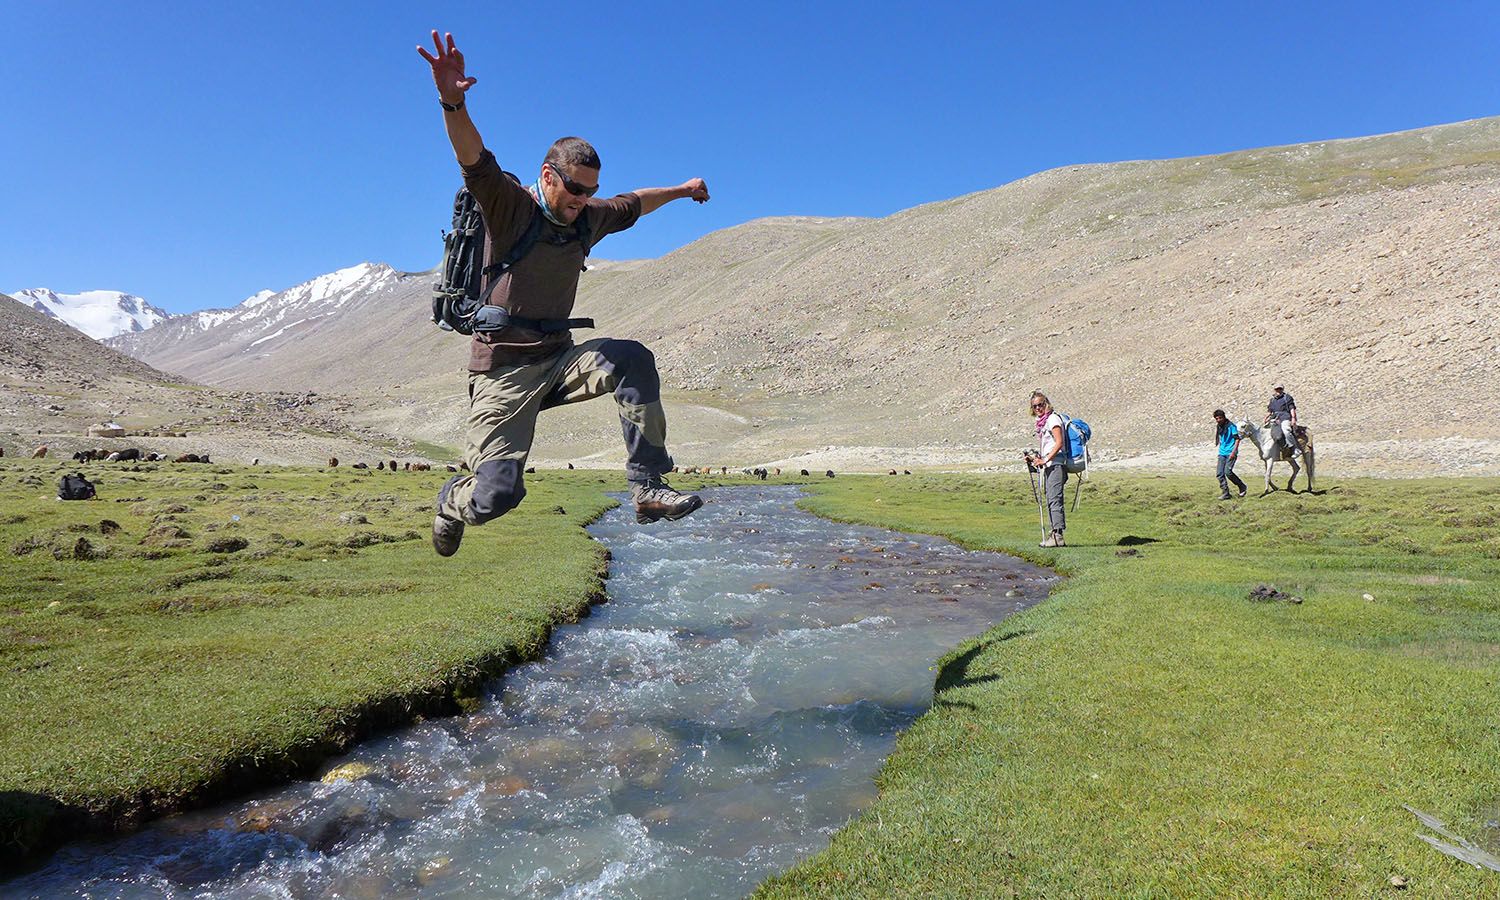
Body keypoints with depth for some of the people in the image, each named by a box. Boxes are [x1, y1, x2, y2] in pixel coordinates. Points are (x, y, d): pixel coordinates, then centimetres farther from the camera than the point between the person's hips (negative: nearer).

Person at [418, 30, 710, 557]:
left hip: (558, 360, 6)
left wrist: (682, 190, 42)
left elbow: (632, 205, 29)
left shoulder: (587, 219, 10)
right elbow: (475, 161, -26)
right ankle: (455, 500, 25)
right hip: (503, 370, -5)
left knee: (631, 359, -23)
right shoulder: (510, 206, -7)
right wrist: (453, 103, -45)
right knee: (496, 497, -15)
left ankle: (648, 488, -19)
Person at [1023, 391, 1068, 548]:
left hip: (1055, 464, -10)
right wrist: (1036, 458, 12)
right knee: (1050, 500, 10)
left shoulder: (1052, 419, -8)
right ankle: (1055, 533, 14)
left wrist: (1045, 460, -20)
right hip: (1048, 466, 10)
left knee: (1054, 499, -12)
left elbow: (1059, 443, -17)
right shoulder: (1042, 422, 19)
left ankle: (1058, 536, -13)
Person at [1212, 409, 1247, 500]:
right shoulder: (1218, 427, 11)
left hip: (1230, 453, -7)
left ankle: (1242, 486, 6)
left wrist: (1234, 451, -17)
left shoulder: (1231, 426, -9)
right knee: (1220, 474, 0)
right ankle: (1225, 493, 6)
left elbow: (1237, 439, -12)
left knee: (1228, 472, -16)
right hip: (1222, 453, 7)